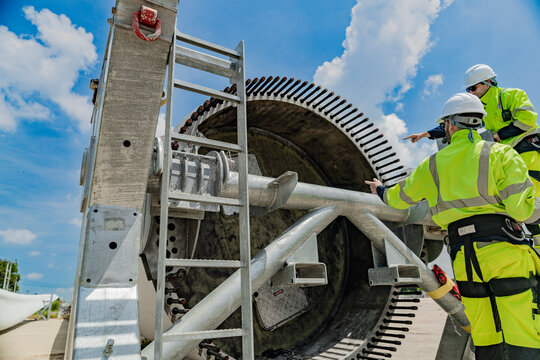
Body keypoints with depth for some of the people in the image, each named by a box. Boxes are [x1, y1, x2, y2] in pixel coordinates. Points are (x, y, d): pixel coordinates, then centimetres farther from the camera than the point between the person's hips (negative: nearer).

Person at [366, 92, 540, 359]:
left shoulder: (433, 165, 12)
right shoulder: (500, 153, 2)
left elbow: (399, 198, 24)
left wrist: (381, 191, 44)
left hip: (464, 259, 3)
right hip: (503, 250, -3)